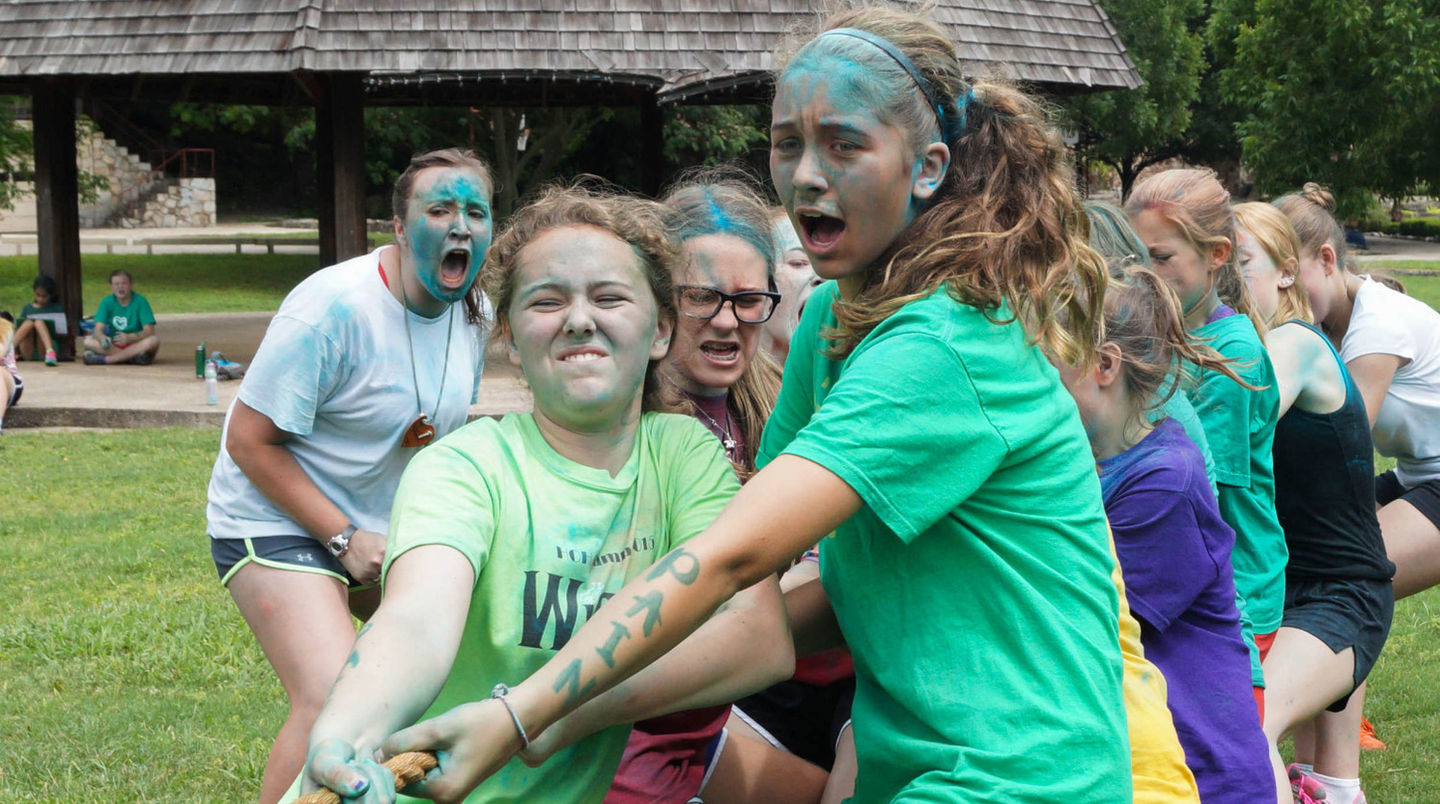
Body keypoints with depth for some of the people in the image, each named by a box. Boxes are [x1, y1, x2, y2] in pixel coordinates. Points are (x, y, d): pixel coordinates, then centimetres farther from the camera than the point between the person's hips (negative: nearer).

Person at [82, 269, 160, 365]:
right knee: (89, 341, -22)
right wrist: (102, 338, -36)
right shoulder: (106, 302, 0)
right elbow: (98, 329, -10)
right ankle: (133, 358, -29)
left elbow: (149, 331, -15)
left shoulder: (140, 301, -6)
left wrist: (129, 338, -33)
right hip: (114, 346, 2)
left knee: (154, 340, -33)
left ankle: (105, 359, -33)